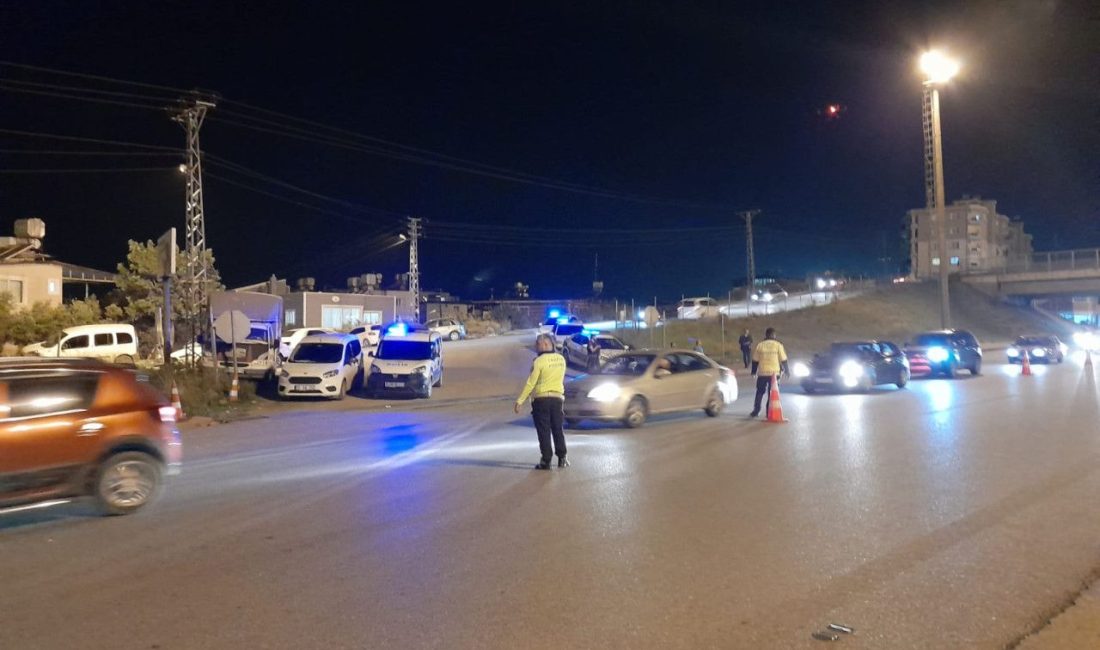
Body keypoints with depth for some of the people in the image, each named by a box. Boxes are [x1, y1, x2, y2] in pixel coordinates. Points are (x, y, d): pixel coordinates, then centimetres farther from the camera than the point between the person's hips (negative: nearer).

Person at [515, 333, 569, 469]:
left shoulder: (539, 361, -14)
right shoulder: (561, 359, 3)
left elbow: (530, 383, -15)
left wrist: (520, 401, -11)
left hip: (541, 399, -5)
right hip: (557, 398, 5)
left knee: (544, 431, 2)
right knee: (558, 430, 15)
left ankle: (546, 461, 2)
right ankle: (562, 459, 17)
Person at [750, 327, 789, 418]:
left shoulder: (760, 345, 1)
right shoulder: (778, 345, -3)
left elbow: (755, 360, 5)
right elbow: (783, 360, -1)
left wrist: (754, 371, 16)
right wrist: (786, 371, 12)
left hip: (762, 373, 1)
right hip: (774, 373, -1)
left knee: (759, 392, 13)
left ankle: (756, 411, 12)